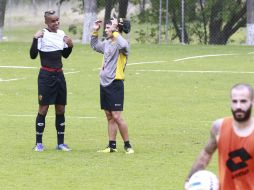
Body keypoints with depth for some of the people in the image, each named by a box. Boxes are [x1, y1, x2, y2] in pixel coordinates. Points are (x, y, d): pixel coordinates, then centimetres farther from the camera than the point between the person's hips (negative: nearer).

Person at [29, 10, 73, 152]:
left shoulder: (61, 34, 7)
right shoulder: (42, 35, -11)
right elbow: (33, 55, -16)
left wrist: (70, 46, -1)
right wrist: (35, 39, -26)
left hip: (59, 75, 6)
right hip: (46, 76, -6)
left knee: (61, 109, 7)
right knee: (43, 109, -3)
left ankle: (61, 143, 14)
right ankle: (39, 143, 3)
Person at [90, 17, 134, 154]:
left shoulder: (120, 44, -12)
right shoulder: (107, 43, 13)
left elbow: (123, 45, -37)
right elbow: (94, 46, 33)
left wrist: (114, 31, -27)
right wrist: (95, 31, 19)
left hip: (115, 85, -8)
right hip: (104, 84, 8)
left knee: (116, 116, -9)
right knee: (109, 116, 11)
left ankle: (127, 145, 0)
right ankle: (112, 146, 15)